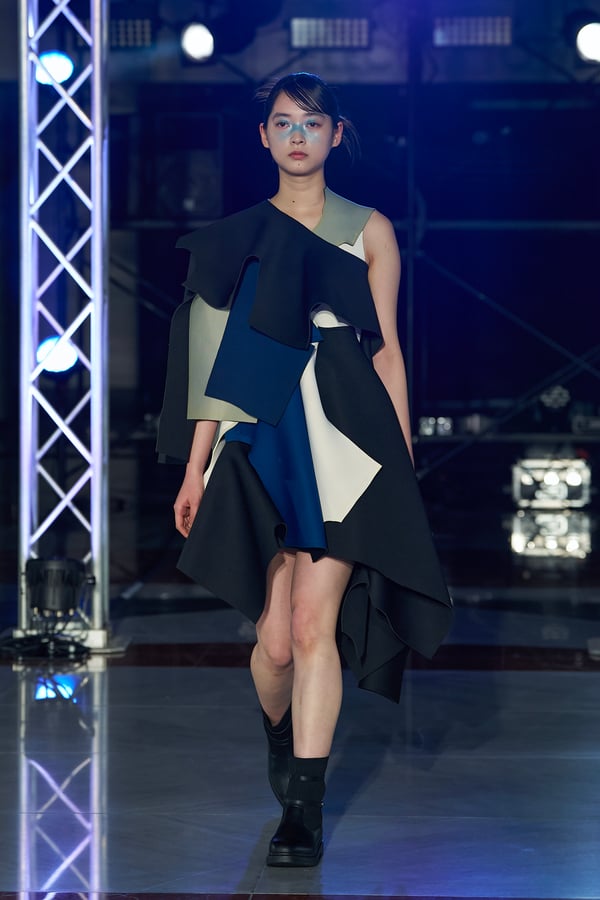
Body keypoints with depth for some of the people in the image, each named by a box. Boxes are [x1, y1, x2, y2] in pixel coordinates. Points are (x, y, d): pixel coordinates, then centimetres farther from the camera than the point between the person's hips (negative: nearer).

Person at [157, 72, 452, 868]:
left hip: (345, 441, -1)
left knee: (314, 624, -11)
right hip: (264, 441, 1)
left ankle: (303, 808, -5)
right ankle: (281, 740, 32)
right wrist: (196, 466, 7)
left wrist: (403, 459, 5)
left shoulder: (369, 231, 9)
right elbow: (218, 359, 10)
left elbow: (386, 350, 9)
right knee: (275, 637, -2)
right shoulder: (236, 237, 11)